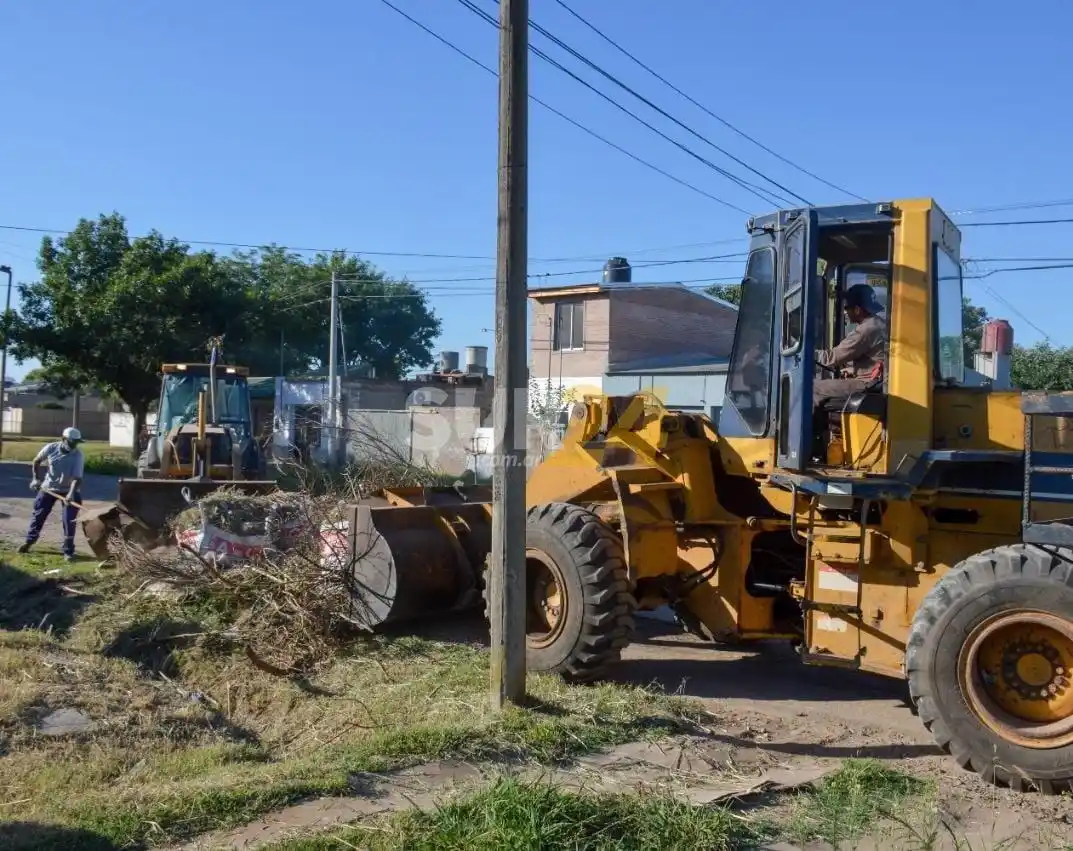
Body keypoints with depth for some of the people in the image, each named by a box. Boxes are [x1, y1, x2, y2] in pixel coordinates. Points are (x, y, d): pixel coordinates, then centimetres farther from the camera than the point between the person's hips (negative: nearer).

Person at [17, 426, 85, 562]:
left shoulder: (78, 455, -23)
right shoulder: (50, 448, -15)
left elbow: (77, 477, -30)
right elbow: (37, 461, 5)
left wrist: (71, 493, -44)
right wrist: (36, 478, 0)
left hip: (68, 490, -2)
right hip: (48, 487, 2)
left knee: (69, 520, -8)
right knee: (38, 514, 12)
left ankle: (68, 551, 2)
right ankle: (29, 541, 34)